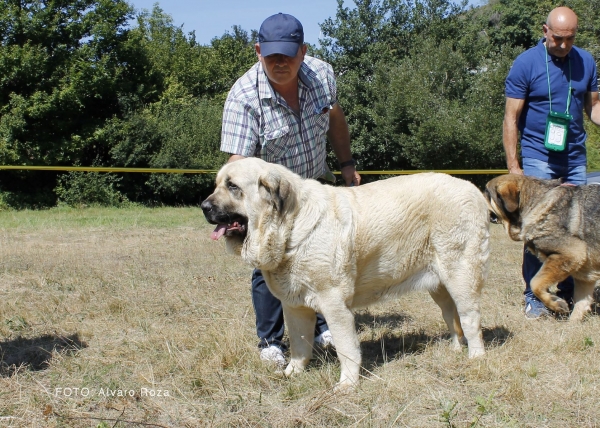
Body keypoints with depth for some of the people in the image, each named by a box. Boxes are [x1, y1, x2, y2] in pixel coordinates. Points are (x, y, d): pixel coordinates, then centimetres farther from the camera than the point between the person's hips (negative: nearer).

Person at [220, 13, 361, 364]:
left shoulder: (322, 74, -15)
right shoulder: (243, 97, -30)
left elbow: (335, 118, 6)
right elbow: (239, 161, -36)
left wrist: (347, 163, 9)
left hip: (315, 184, 5)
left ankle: (322, 326, 25)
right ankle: (270, 341, 10)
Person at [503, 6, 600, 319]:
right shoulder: (526, 64, -7)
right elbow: (511, 118, -6)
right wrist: (513, 166, -11)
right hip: (538, 157, -4)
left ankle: (568, 292, 15)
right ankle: (534, 298, 3)